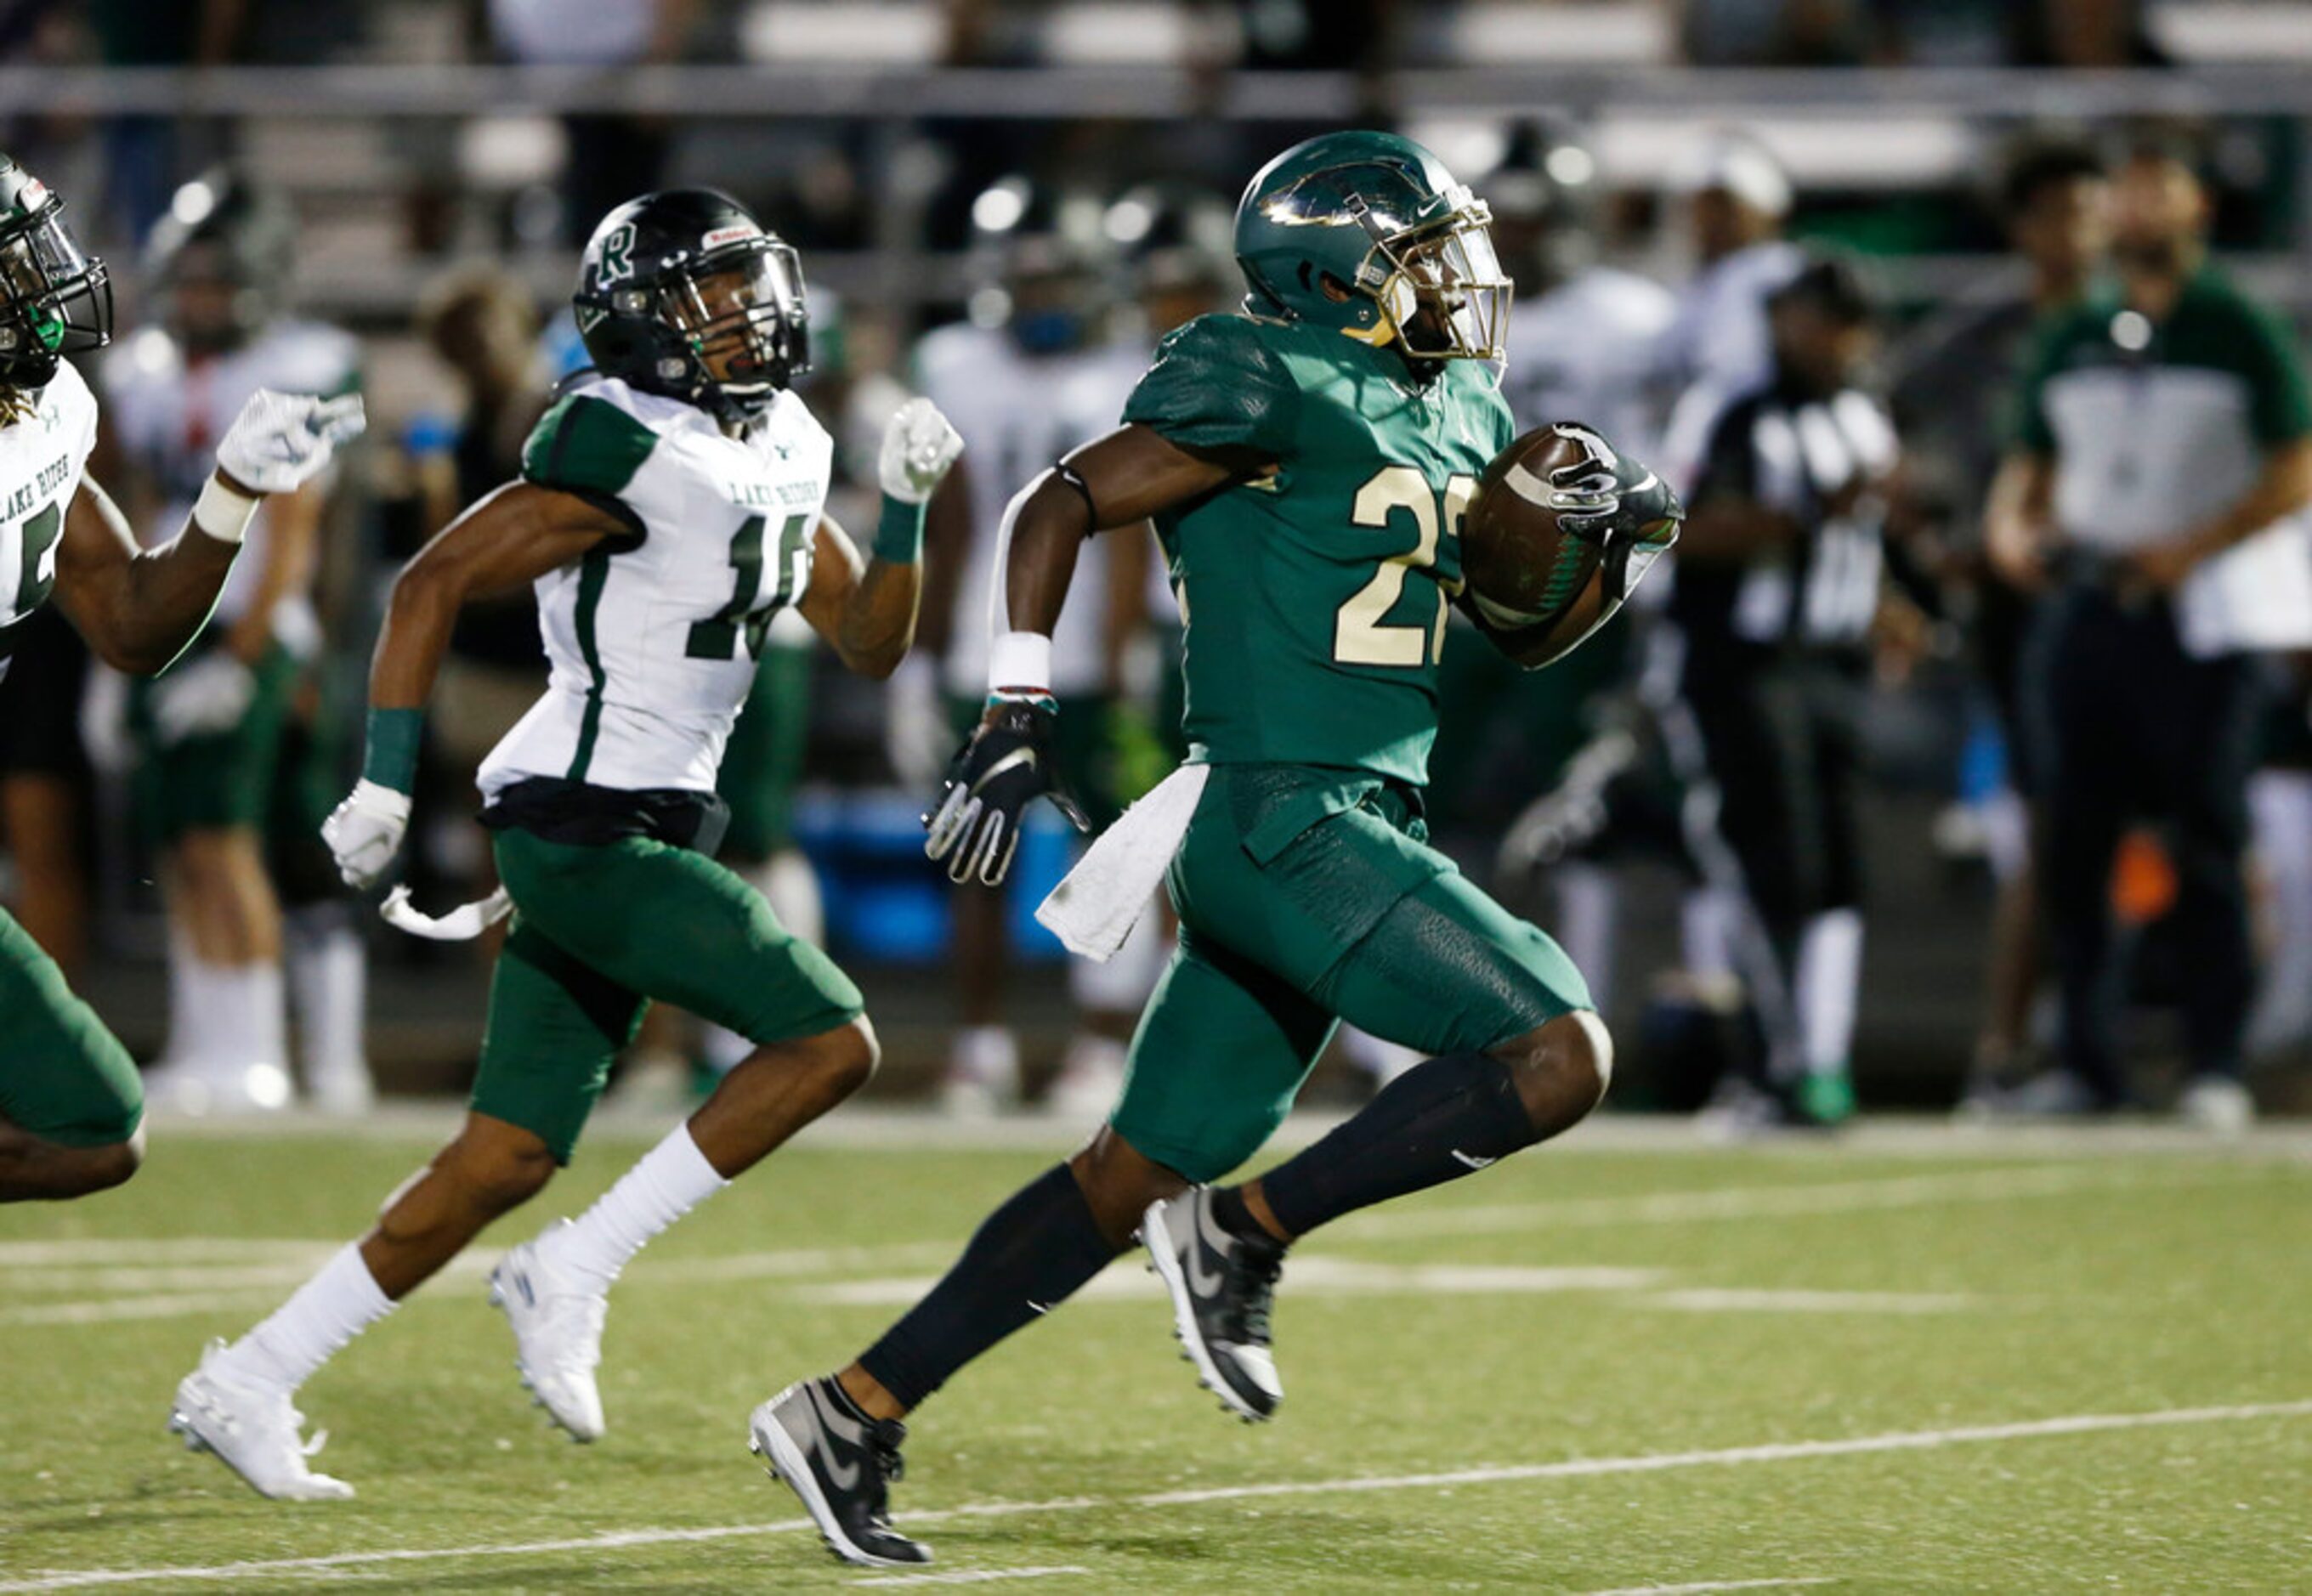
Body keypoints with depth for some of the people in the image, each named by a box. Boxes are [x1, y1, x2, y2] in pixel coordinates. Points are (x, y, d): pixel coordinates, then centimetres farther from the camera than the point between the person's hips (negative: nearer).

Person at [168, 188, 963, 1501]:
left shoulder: (783, 451, 13)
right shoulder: (633, 453, -14)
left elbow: (869, 645, 17)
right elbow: (435, 583, -13)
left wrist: (909, 504, 1)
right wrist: (386, 785, -16)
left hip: (636, 833, 9)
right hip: (586, 821, -9)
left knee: (509, 1161, 7)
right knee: (828, 1042, -14)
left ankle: (246, 1389, 12)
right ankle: (572, 1277, -8)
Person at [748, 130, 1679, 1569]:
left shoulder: (1461, 417, 18)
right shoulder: (1265, 385, -9)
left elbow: (1532, 631, 26)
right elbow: (1063, 502, -10)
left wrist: (1611, 541, 5)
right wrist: (1018, 721, -17)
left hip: (1358, 834, 9)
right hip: (1284, 819, -9)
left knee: (1142, 1173, 10)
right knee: (1560, 1056, -15)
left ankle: (853, 1413, 14)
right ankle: (1246, 1236, -6)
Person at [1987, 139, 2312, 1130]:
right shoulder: (2072, 340, 15)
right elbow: (2032, 461, 21)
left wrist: (2190, 550, -16)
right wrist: (2011, 524, -2)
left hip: (2202, 619, -5)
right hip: (2081, 606, 5)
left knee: (2208, 844, -6)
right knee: (2070, 841, 1)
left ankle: (2217, 1066, -4)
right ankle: (2085, 1061, 7)